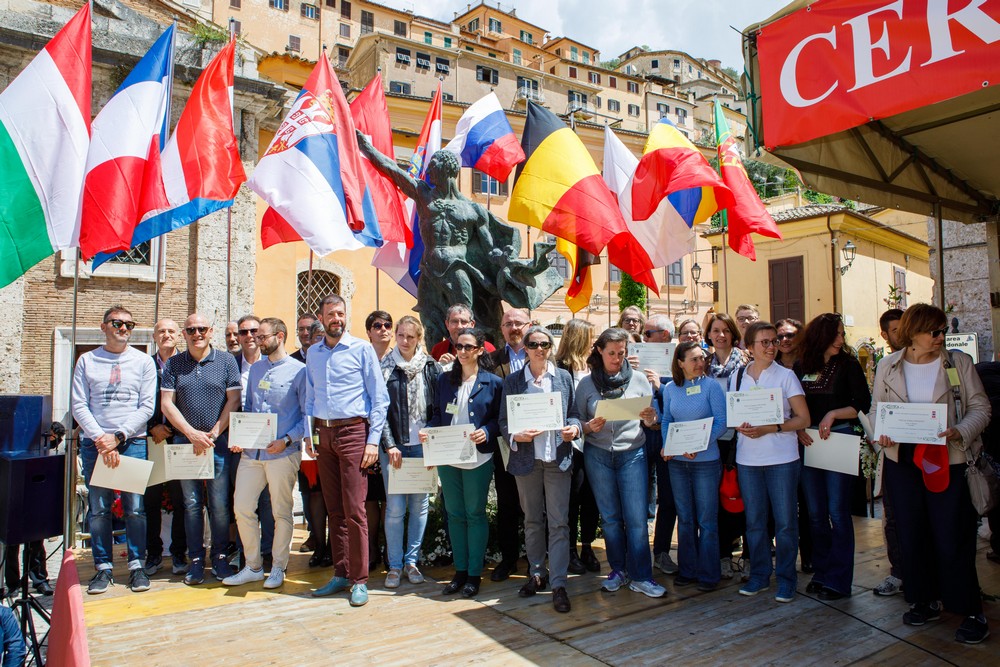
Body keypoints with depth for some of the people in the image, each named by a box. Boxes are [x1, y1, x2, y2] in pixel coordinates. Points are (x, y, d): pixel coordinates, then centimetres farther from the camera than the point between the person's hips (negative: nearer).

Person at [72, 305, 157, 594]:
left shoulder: (143, 361, 6)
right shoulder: (87, 361, 9)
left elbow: (147, 407, 1)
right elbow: (79, 406, 2)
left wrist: (118, 436, -9)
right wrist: (101, 440, -10)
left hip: (133, 442, -1)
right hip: (94, 444, 1)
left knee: (135, 508, 0)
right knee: (99, 509, 5)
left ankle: (137, 566, 10)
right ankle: (103, 568, 15)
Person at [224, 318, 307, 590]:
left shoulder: (299, 370, -4)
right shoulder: (255, 369, 16)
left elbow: (307, 414, -7)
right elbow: (247, 408, 19)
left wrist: (287, 440, -19)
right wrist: (238, 437, 4)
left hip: (282, 453, -6)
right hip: (251, 451, 6)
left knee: (281, 512, 5)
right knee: (242, 508, 6)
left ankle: (278, 568, 21)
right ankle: (253, 566, 22)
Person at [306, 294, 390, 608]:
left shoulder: (361, 349, -2)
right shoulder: (313, 353, 14)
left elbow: (379, 397, -4)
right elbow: (310, 398, 19)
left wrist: (374, 440, -10)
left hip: (353, 432, -5)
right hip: (323, 435, 5)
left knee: (354, 509, -6)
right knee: (334, 509, 10)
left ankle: (359, 580, 4)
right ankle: (341, 574, 20)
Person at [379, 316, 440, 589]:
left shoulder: (431, 367, 4)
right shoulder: (385, 368, 0)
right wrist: (389, 445, -9)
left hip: (423, 444, 2)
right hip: (394, 445, -1)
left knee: (420, 504, 7)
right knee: (395, 507, -1)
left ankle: (411, 561, 21)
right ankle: (395, 565, 13)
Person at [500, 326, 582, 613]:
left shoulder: (564, 377, 6)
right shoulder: (512, 381, 4)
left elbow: (574, 414, 9)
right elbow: (504, 420, 3)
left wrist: (574, 429, -12)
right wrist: (516, 436, -17)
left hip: (558, 458, 0)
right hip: (527, 458, 1)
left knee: (559, 522, -1)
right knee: (532, 521, 13)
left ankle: (559, 584, 6)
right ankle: (537, 573, 29)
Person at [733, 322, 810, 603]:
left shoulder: (786, 376, -1)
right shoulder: (738, 376, 8)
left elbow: (803, 419, -3)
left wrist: (769, 428, -16)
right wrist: (740, 426, -8)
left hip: (782, 457, -2)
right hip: (747, 458, 3)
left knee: (785, 521, 2)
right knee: (754, 519, 9)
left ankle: (785, 578, 17)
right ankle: (759, 574, 24)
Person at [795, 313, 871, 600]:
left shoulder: (848, 365, -1)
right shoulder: (800, 367, 6)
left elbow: (864, 404, -5)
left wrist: (833, 413, -16)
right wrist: (799, 428, -7)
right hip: (808, 442, 3)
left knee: (837, 511, -1)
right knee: (815, 513, 10)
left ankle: (838, 579, 9)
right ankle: (821, 572, 22)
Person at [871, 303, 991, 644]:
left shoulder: (959, 362, -1)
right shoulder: (888, 366, 3)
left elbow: (980, 407, -1)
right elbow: (876, 409, 9)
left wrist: (958, 432, -19)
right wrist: (881, 434, -10)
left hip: (948, 460, -2)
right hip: (902, 459, 3)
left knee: (952, 538, -1)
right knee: (911, 534, 11)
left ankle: (971, 612, 15)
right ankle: (925, 601, 27)